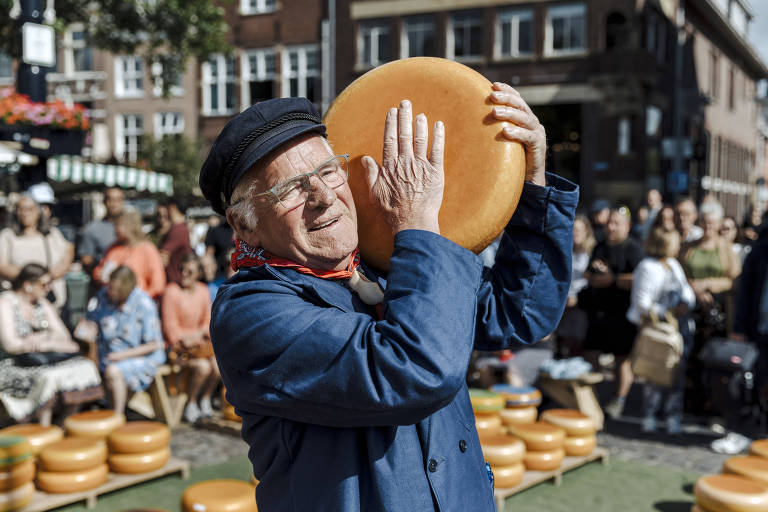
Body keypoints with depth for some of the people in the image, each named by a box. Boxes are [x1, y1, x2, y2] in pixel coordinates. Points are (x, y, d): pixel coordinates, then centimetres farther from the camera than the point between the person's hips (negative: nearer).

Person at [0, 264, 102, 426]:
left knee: (84, 367, -15)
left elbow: (64, 336, 6)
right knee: (48, 377, -35)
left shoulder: (43, 304, 13)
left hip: (41, 361, 7)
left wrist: (42, 338, -17)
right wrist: (54, 345, -18)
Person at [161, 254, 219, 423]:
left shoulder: (203, 291, 6)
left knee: (218, 366, -20)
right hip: (176, 345, -5)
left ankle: (205, 399, 7)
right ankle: (190, 404, -4)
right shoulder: (172, 291, -11)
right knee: (203, 367, -27)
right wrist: (183, 341, -15)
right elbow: (170, 327, -10)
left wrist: (198, 335, -7)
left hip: (198, 341, 5)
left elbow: (208, 322, 11)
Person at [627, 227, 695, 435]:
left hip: (678, 327, 7)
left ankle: (673, 417, 14)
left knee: (677, 372, 5)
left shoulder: (674, 265, 12)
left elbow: (686, 291, 19)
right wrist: (668, 312, -17)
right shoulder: (647, 268, -13)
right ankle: (649, 417, 11)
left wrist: (686, 304, -2)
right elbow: (642, 303, -15)